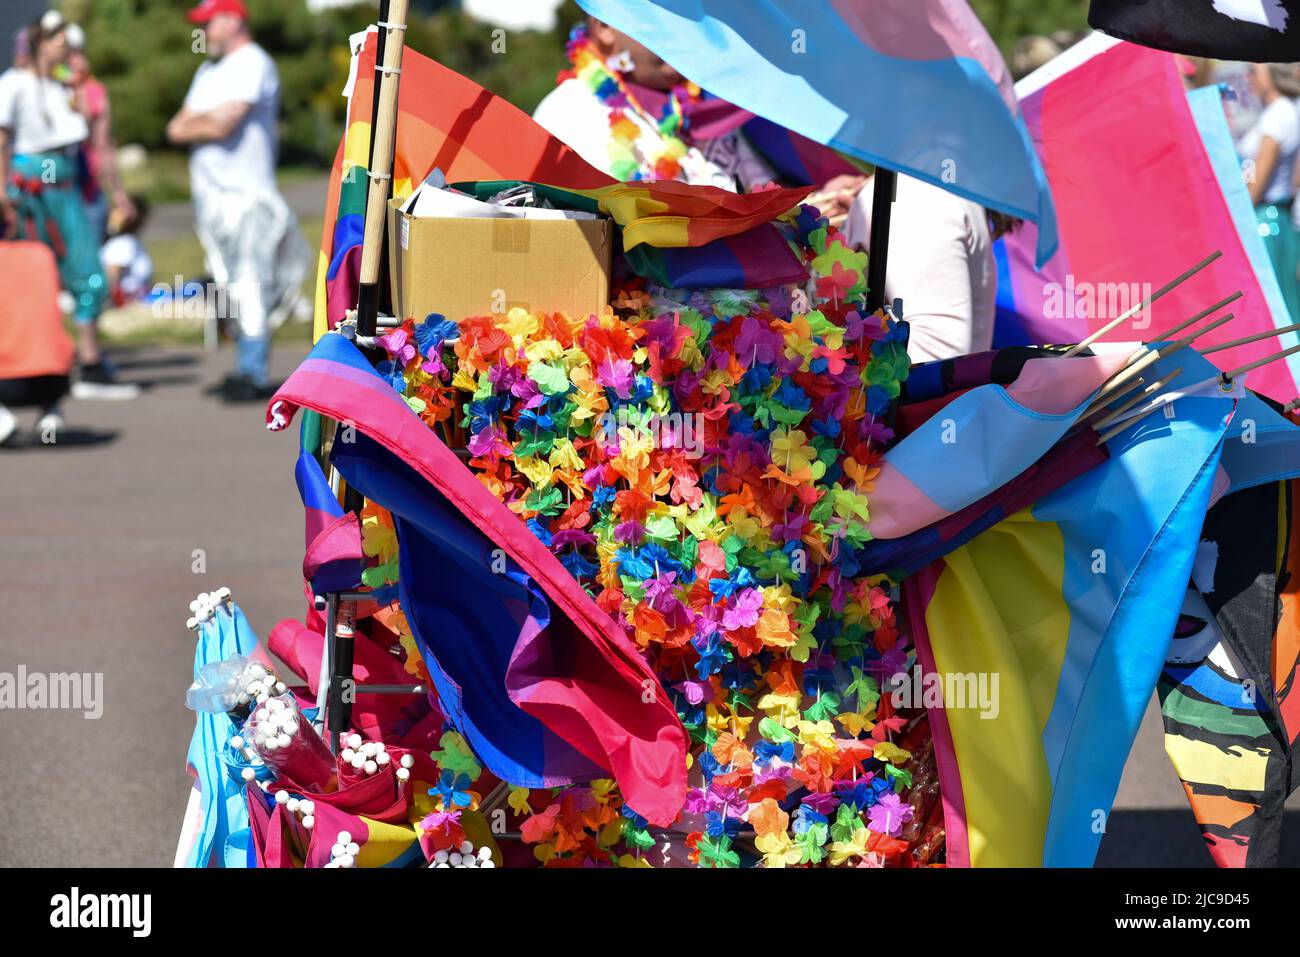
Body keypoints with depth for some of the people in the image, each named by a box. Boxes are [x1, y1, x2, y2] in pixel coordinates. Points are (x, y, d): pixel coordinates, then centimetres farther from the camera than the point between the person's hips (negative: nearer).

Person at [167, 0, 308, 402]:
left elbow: (222, 125, -17)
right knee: (236, 285, 7)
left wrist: (192, 125, 2)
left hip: (244, 192, -9)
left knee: (250, 282, -11)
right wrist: (207, 122, -3)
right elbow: (177, 129, 18)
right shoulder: (208, 72, 22)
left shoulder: (252, 64, -7)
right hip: (211, 193, 9)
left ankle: (254, 375, -13)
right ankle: (247, 368, 9)